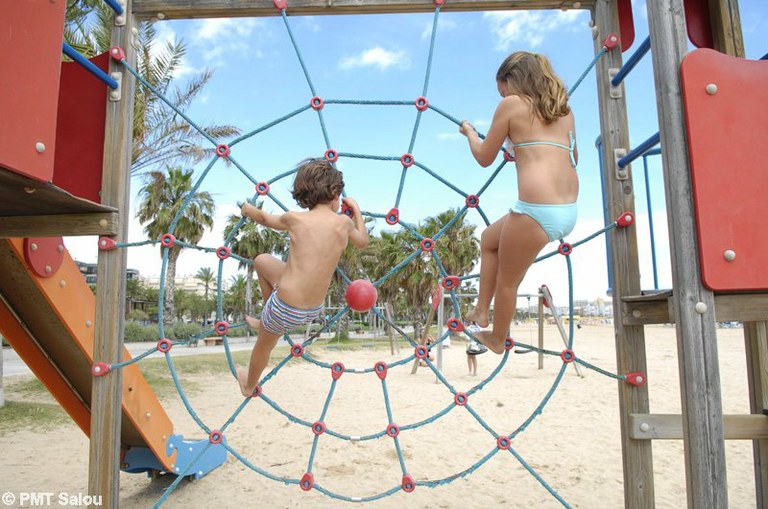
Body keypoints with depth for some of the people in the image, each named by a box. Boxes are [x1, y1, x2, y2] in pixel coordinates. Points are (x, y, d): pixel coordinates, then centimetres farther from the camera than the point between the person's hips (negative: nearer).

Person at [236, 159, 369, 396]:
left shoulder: (295, 219, -12)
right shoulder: (344, 222, -7)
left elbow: (265, 219, 10)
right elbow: (362, 241, 16)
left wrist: (248, 209, 32)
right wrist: (356, 209, 29)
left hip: (286, 307, -4)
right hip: (315, 310, 4)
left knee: (264, 344, 29)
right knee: (261, 261, 24)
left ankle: (248, 385, 58)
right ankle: (265, 321, 38)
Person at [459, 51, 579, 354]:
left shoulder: (512, 103, 0)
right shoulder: (563, 108, 18)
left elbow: (484, 158, 7)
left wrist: (469, 132, 26)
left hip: (537, 209, -8)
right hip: (569, 211, 8)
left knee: (507, 281, 14)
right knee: (489, 239, 28)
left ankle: (497, 340, 34)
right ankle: (482, 311, 32)